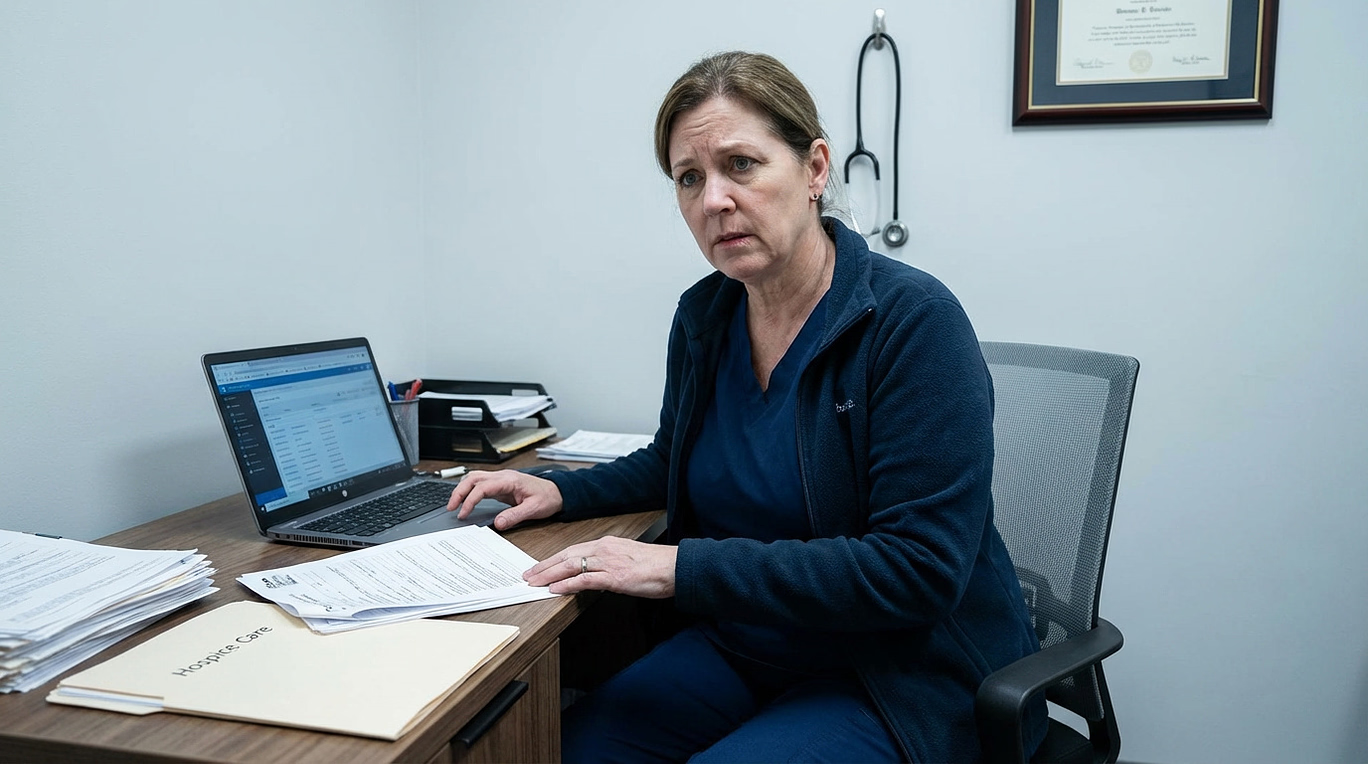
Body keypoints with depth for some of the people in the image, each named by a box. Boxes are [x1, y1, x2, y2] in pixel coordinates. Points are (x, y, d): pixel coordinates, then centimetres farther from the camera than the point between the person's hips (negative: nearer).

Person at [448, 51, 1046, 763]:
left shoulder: (914, 321, -19)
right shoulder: (702, 316, 1)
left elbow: (918, 569, -25)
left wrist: (682, 566, -27)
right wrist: (561, 491, 3)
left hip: (909, 671, -5)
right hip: (746, 647, 6)